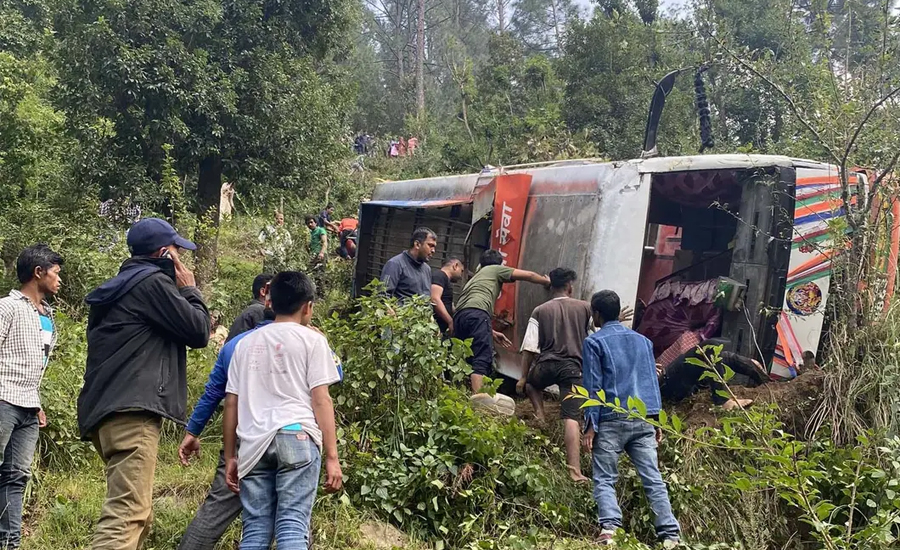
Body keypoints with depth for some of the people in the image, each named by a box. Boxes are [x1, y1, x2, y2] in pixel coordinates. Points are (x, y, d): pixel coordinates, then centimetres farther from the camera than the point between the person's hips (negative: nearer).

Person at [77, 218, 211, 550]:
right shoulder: (153, 282, -4)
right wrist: (190, 290, 11)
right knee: (127, 515, -18)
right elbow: (198, 332, -4)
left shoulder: (119, 287, 25)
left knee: (137, 515, 16)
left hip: (106, 410, 10)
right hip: (132, 411, -10)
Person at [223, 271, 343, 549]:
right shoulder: (311, 339, 6)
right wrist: (332, 456, -1)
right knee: (292, 526, -8)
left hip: (254, 444, 4)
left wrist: (230, 456, 22)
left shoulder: (246, 343, 19)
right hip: (297, 437, -4)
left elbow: (231, 403, 16)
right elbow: (321, 400, -1)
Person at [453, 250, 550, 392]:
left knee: (465, 363, 9)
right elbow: (528, 275, 19)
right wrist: (547, 281, 38)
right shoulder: (496, 269, 22)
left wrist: (492, 333, 39)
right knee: (481, 362, -16)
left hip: (459, 316, 7)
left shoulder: (475, 277, 41)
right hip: (476, 314, -7)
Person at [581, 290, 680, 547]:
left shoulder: (594, 342, 2)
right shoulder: (642, 340, 18)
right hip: (643, 420, 4)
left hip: (612, 420, -4)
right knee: (653, 479, 2)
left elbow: (593, 385, -4)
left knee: (604, 479, 0)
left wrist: (591, 425, -6)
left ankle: (609, 528, -20)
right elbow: (653, 381, 17)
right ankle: (670, 534, -8)